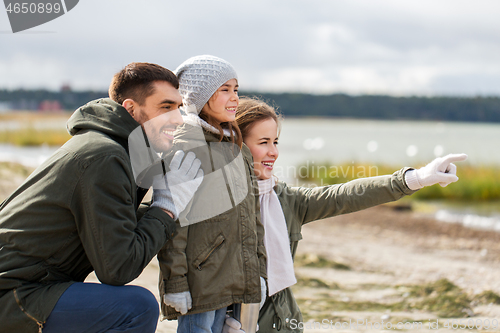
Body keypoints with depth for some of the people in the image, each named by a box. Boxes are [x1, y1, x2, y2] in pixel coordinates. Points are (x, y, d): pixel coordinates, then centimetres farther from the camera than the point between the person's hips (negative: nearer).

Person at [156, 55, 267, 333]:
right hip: (198, 277, -7)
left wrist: (258, 272, 15)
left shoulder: (238, 148, 15)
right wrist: (175, 282, -16)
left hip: (232, 277, 7)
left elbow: (252, 215, 18)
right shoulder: (180, 148, -9)